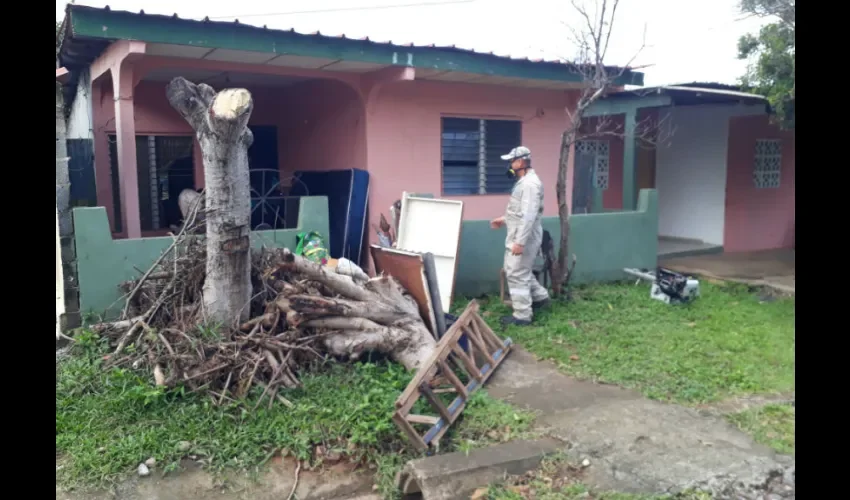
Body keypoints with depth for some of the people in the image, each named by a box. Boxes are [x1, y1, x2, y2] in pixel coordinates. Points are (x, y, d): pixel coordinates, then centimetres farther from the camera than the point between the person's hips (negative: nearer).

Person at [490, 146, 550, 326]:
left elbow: (529, 216, -27)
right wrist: (504, 219, 20)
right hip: (518, 237, 11)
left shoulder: (530, 184, -21)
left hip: (523, 239, -11)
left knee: (516, 275, -5)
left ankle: (522, 316, 3)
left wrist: (520, 242, -28)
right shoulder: (523, 182, 14)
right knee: (521, 271, 23)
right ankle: (540, 296, 36)